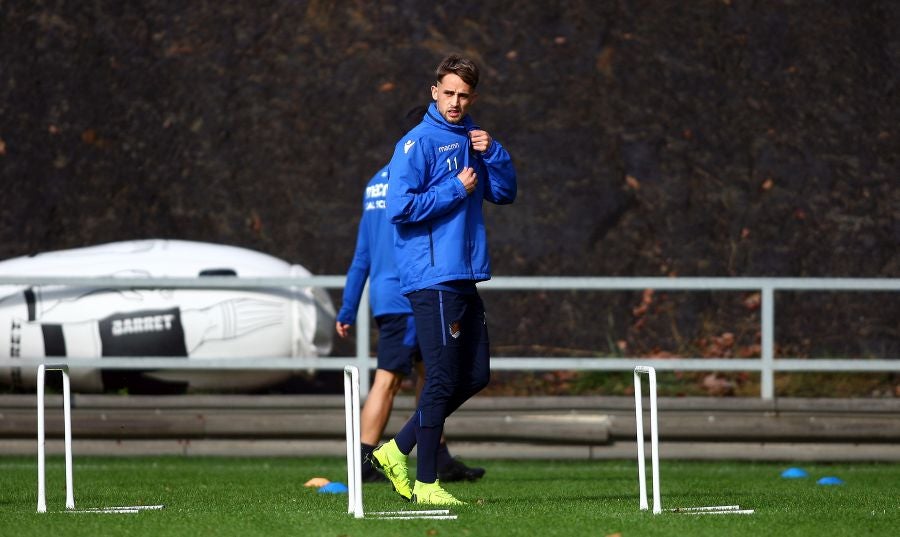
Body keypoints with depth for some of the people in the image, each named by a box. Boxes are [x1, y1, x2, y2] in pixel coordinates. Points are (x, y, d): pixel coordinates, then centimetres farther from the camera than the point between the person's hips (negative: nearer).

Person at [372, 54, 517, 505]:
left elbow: (504, 193, 16)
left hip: (463, 277, 8)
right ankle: (426, 482, 0)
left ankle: (398, 450, 18)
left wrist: (492, 153, -1)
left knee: (475, 375, 11)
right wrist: (457, 190, -13)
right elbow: (400, 208, -18)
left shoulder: (470, 140, 15)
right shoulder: (418, 143, -9)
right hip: (432, 277, -8)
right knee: (442, 380, -7)